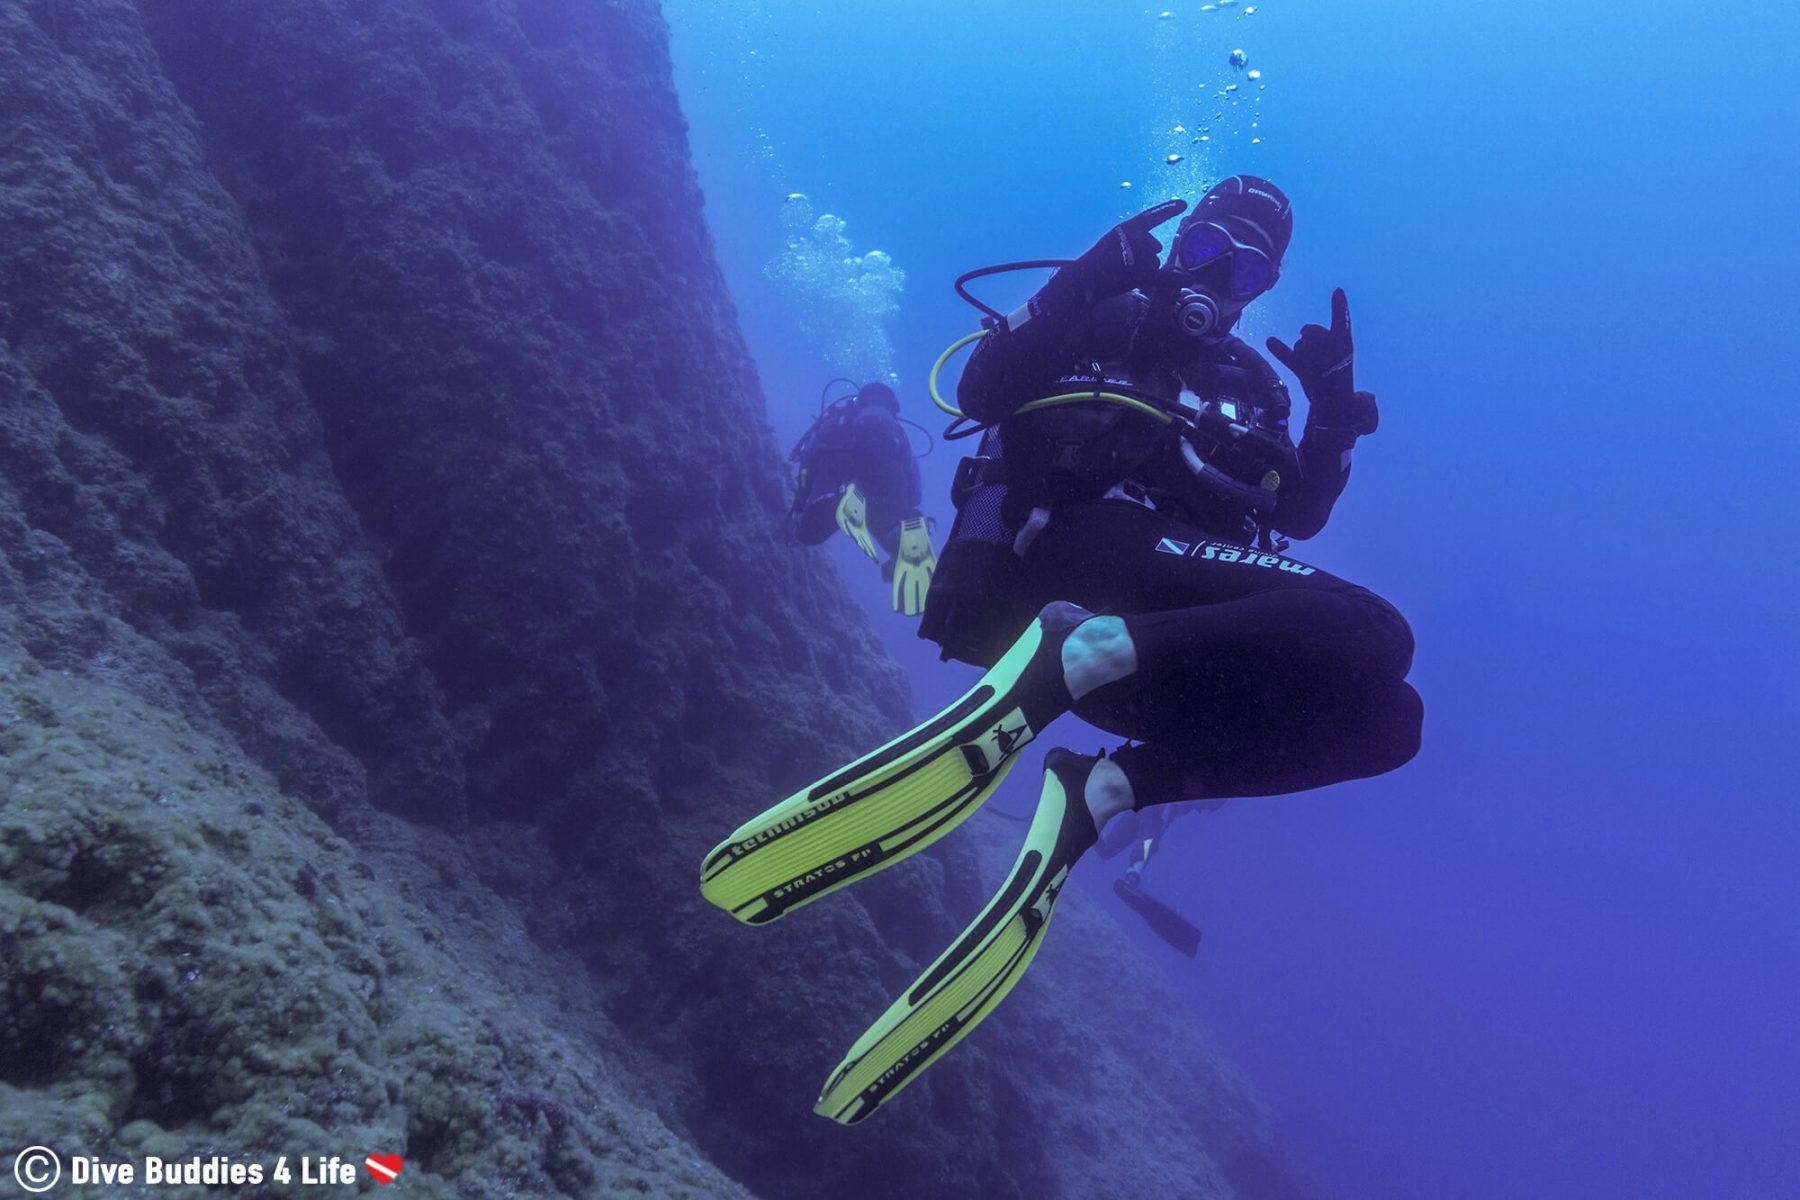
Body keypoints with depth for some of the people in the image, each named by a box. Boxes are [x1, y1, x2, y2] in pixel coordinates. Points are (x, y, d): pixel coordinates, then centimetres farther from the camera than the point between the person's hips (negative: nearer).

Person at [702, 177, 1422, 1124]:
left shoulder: (1251, 381, 30)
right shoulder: (1101, 317, 16)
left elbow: (1300, 513, 20)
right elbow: (982, 390, -1)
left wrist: (1335, 406, 6)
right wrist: (1090, 280, -8)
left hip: (1189, 632, 6)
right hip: (1065, 549, -6)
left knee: (1387, 713, -15)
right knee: (1370, 635, -25)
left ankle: (1106, 789, -27)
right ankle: (1070, 660, -37)